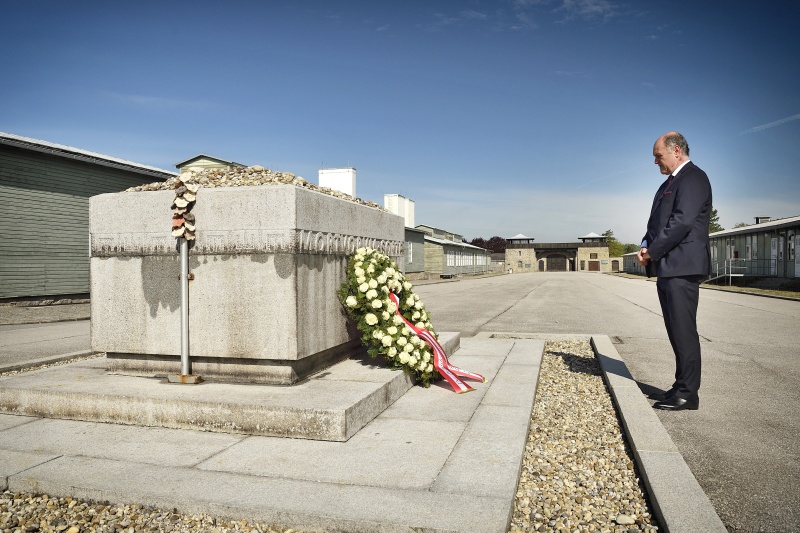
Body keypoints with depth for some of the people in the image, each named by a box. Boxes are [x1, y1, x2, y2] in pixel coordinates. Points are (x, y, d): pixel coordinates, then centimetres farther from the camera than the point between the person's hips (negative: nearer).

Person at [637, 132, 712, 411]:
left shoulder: (693, 178, -8)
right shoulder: (669, 183, 22)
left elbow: (683, 220, -19)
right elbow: (657, 222, 21)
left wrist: (653, 251, -14)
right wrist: (646, 247, 3)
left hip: (682, 267, -10)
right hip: (667, 268, 10)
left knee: (684, 331, -6)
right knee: (676, 332, 13)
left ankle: (687, 394, 1)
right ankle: (681, 387, 21)